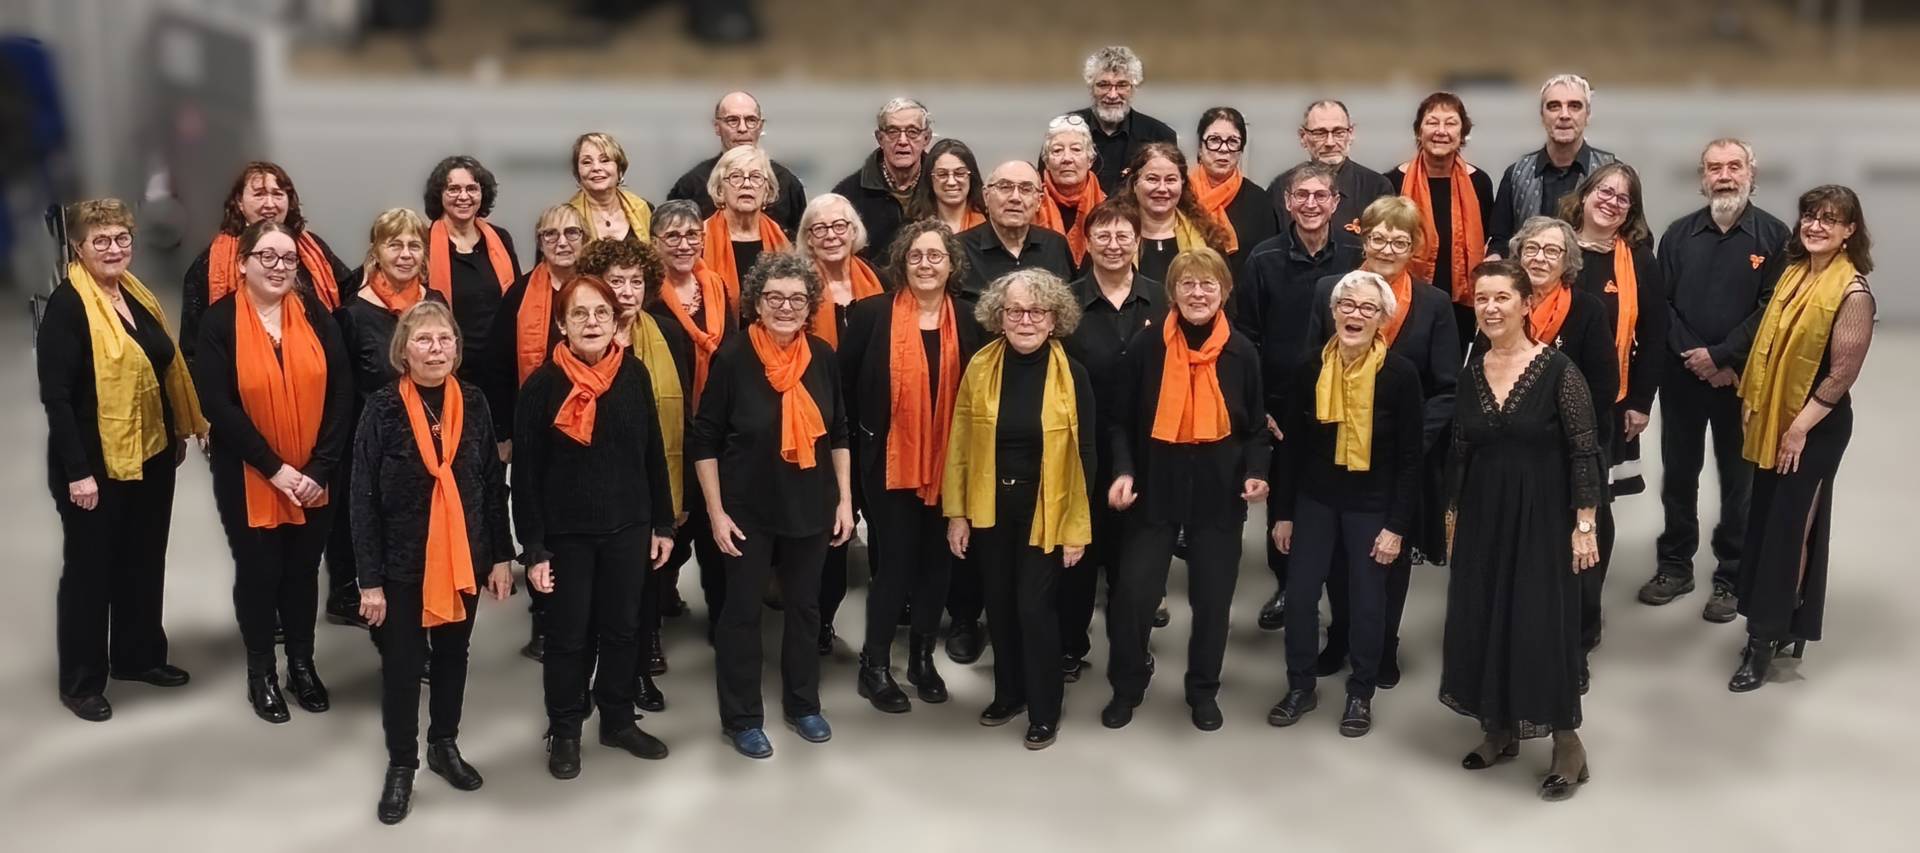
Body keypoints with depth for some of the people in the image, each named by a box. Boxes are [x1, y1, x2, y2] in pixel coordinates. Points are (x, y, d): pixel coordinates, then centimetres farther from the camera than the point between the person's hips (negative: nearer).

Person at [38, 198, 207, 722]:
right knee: (90, 567, 5)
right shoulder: (67, 305, -16)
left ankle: (138, 656, 34)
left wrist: (180, 432, 17)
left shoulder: (138, 296, 7)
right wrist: (77, 471, -21)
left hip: (151, 454, 7)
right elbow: (55, 395, -19)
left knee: (145, 560, 17)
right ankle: (81, 681, 18)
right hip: (95, 464, -7)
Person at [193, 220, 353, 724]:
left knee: (303, 570, 14)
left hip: (315, 480, 2)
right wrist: (273, 467, -19)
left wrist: (320, 467, -13)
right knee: (258, 572, 10)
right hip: (247, 480, -2)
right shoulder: (219, 323, -9)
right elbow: (218, 405, -15)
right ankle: (261, 672, 28)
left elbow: (341, 392, -5)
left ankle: (302, 663, 32)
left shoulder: (316, 315, -1)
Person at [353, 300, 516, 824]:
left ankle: (444, 745, 36)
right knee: (402, 664, 6)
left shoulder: (474, 403, -3)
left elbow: (494, 484, 4)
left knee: (453, 654, 18)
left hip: (464, 559, 3)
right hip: (402, 562, -3)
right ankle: (401, 765, 22)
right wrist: (370, 579, -12)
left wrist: (501, 556, 3)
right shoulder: (382, 409, -11)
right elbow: (364, 499, -10)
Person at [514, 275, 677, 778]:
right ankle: (564, 732, 24)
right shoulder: (543, 384, -10)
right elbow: (526, 472, -9)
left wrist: (663, 523, 6)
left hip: (628, 527, 3)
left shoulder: (634, 375, -2)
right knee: (569, 636, 7)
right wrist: (533, 548, -11)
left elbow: (653, 453, 6)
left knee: (623, 628, 14)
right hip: (566, 532, -3)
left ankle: (618, 720, 31)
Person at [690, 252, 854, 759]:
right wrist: (716, 512, -11)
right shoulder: (733, 359, -15)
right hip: (748, 511, -3)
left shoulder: (822, 357, -4)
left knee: (805, 607, 17)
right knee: (743, 611, 8)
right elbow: (704, 442, -9)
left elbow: (838, 433, 7)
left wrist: (845, 499, 4)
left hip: (811, 507, 4)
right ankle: (741, 718, 23)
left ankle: (803, 704, 35)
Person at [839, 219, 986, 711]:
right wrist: (861, 439, 0)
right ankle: (875, 665, 15)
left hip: (947, 463, 3)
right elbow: (845, 382, -2)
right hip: (888, 462, -3)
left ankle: (923, 657, 28)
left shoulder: (968, 322, 1)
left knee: (936, 560, 11)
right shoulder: (871, 314, -7)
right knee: (895, 561, 0)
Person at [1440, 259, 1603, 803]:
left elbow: (1585, 452, -11)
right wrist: (1453, 514, 13)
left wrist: (1585, 523, -14)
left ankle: (1567, 745, 12)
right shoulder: (1470, 372, 3)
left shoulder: (1557, 370, -12)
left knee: (1544, 624, -2)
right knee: (1482, 620, 9)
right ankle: (1500, 731, 26)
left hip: (1542, 515, -5)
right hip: (1483, 516, 5)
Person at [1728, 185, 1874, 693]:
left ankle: (1765, 638, 11)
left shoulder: (1853, 293, -17)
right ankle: (1773, 623, 25)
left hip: (1815, 427, -7)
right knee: (1765, 521, 12)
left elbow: (1842, 374, -18)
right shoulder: (1794, 271, 5)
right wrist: (1752, 398, 8)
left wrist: (1800, 427, -16)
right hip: (1771, 417, 7)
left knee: (1789, 527, 1)